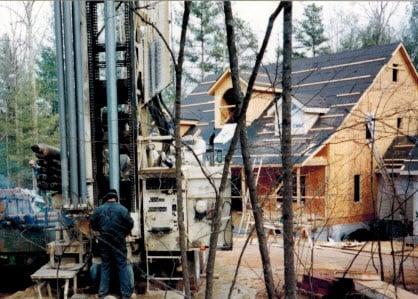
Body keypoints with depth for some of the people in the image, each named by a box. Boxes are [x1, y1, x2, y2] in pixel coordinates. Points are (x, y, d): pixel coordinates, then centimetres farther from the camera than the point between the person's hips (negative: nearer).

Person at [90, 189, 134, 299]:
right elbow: (130, 224, -8)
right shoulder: (122, 209, -8)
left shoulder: (99, 209, -1)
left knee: (105, 266, 13)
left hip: (104, 242, 2)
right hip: (118, 242, -2)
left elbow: (92, 224, 5)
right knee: (122, 266, 4)